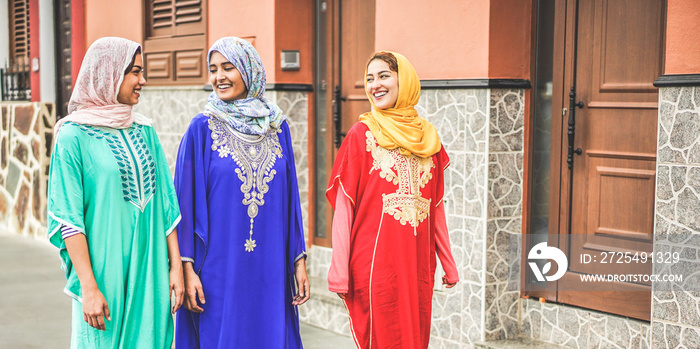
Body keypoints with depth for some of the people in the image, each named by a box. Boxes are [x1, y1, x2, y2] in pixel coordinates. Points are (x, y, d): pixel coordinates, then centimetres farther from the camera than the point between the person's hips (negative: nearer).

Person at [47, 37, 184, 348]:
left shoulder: (144, 131, 9)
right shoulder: (74, 136, -7)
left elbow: (165, 202, 8)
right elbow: (69, 217, -11)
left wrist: (176, 265, 2)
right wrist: (88, 287, -15)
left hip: (150, 272, 5)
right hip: (104, 273, -5)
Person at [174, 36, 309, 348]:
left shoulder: (276, 126, 7)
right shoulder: (202, 129, -2)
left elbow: (290, 197, 9)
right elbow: (185, 200, -3)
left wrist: (299, 259, 6)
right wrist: (187, 267, -9)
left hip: (271, 269, 3)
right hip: (220, 270, -3)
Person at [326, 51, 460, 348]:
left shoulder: (428, 138, 10)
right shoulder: (361, 134, -2)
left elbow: (436, 205, 13)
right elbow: (343, 205, -6)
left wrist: (448, 262, 12)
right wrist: (339, 269, -11)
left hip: (418, 261, 4)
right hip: (375, 263, -4)